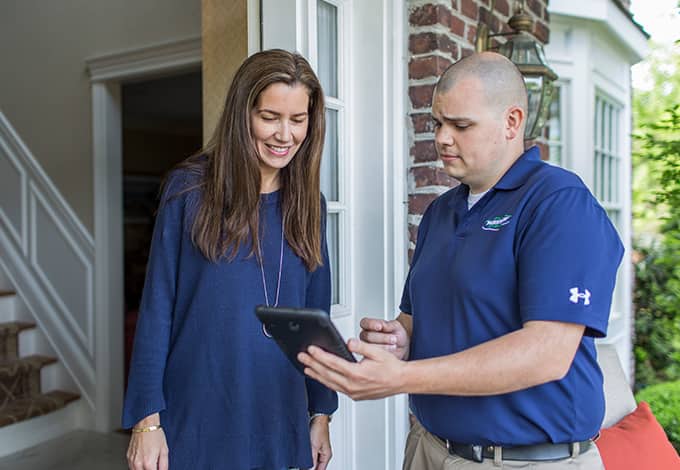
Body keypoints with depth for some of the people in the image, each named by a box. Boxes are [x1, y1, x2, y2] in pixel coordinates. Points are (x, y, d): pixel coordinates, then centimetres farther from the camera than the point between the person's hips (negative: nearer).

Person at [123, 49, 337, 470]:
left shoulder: (308, 202, 2)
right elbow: (157, 307, -7)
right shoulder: (190, 189, -8)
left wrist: (322, 412, 7)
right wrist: (146, 419, -8)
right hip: (196, 422, -3)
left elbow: (316, 315, 6)